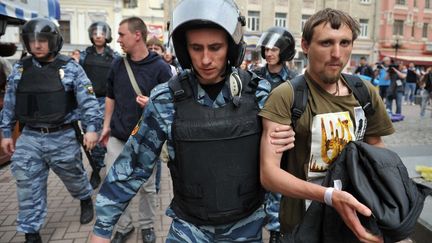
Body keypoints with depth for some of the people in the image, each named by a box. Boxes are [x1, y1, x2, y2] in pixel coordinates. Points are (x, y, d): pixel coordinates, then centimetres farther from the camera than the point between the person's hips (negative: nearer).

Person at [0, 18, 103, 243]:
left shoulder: (70, 68, -6)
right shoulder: (19, 69, 5)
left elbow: (88, 100, -10)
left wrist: (92, 127, -19)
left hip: (63, 137, -3)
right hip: (29, 138, 3)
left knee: (73, 175, 16)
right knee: (28, 187, 5)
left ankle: (86, 199, 47)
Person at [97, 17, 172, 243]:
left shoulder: (160, 68, -11)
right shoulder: (117, 64, 2)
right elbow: (110, 97, 14)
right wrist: (106, 126, 10)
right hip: (118, 137, 4)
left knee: (147, 186, 11)